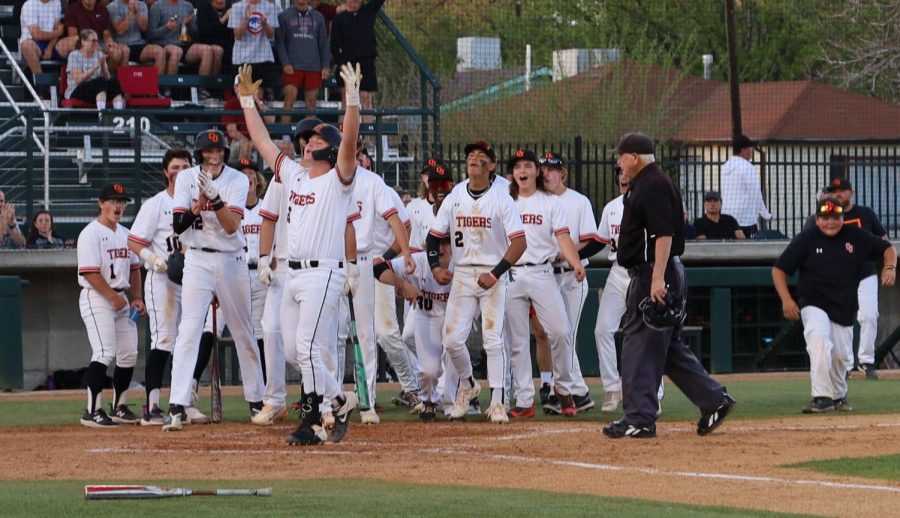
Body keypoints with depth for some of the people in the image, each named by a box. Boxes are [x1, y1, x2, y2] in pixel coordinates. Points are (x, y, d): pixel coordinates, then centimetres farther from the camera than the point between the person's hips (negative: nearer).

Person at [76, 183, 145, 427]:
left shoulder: (125, 234, 16)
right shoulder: (91, 233, -11)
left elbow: (134, 267, 22)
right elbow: (90, 272, -17)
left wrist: (136, 298, 10)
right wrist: (114, 297, -18)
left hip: (122, 299, 8)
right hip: (97, 298, -8)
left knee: (129, 354, 8)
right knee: (105, 353, -18)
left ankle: (118, 407, 20)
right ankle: (92, 411, -18)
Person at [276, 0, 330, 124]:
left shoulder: (318, 17, 12)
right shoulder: (284, 16, 4)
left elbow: (323, 43, 13)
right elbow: (279, 41, 0)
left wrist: (326, 66, 5)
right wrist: (285, 63, -11)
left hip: (314, 67, 3)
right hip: (292, 67, -3)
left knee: (311, 103, 3)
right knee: (289, 101, -8)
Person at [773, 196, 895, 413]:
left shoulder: (855, 236, -2)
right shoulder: (806, 239, -9)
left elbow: (887, 249, 9)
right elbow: (779, 269, -6)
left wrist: (890, 267, -12)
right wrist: (786, 299, -18)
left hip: (845, 309, 3)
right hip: (814, 305, -3)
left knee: (841, 356, 7)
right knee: (819, 342, -30)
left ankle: (838, 395, 36)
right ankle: (822, 398, -30)